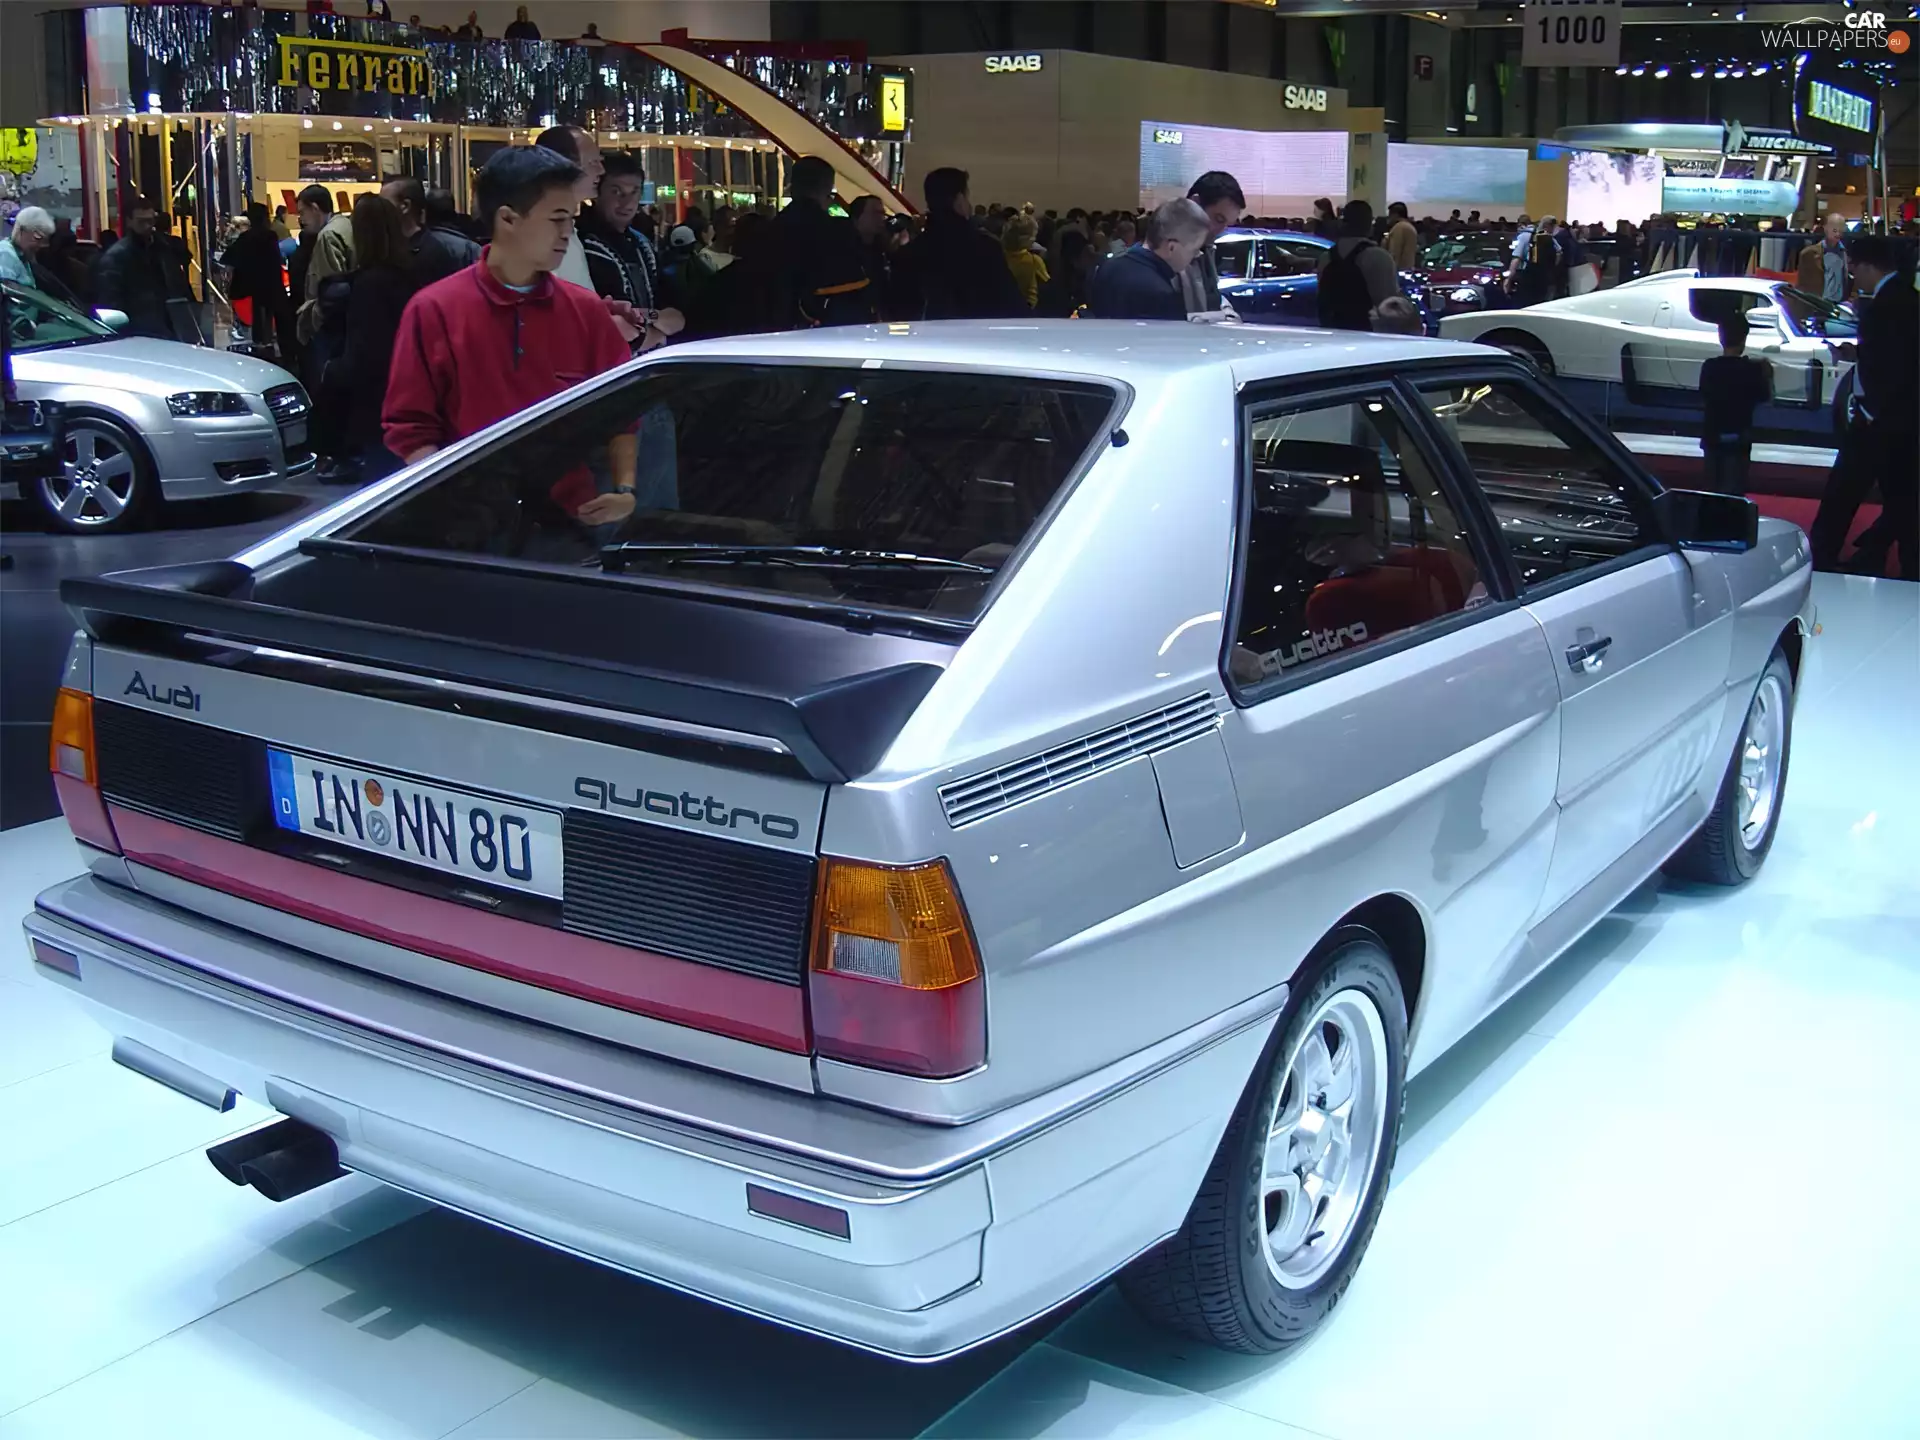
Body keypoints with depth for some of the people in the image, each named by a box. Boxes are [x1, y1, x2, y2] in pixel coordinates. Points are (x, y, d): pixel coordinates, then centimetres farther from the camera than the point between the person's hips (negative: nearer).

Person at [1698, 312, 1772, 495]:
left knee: (1712, 489, 13)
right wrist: (1766, 375, 18)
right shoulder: (1751, 369, -11)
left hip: (1712, 437, 4)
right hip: (1737, 439, -4)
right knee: (1733, 490, -1)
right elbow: (1764, 397, 1)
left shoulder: (1709, 367, -3)